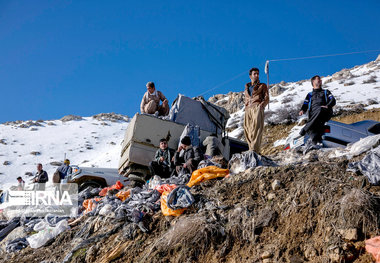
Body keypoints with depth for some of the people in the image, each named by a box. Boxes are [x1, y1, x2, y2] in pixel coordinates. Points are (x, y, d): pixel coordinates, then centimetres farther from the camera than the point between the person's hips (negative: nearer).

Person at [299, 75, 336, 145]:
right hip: (313, 114, 1)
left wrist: (327, 106, -9)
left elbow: (333, 100, 15)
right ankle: (315, 138, -60)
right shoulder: (310, 94, 35)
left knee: (320, 109, -39)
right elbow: (305, 104, 21)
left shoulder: (326, 92, 34)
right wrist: (302, 110, -5)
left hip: (325, 112, -1)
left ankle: (305, 129, -41)